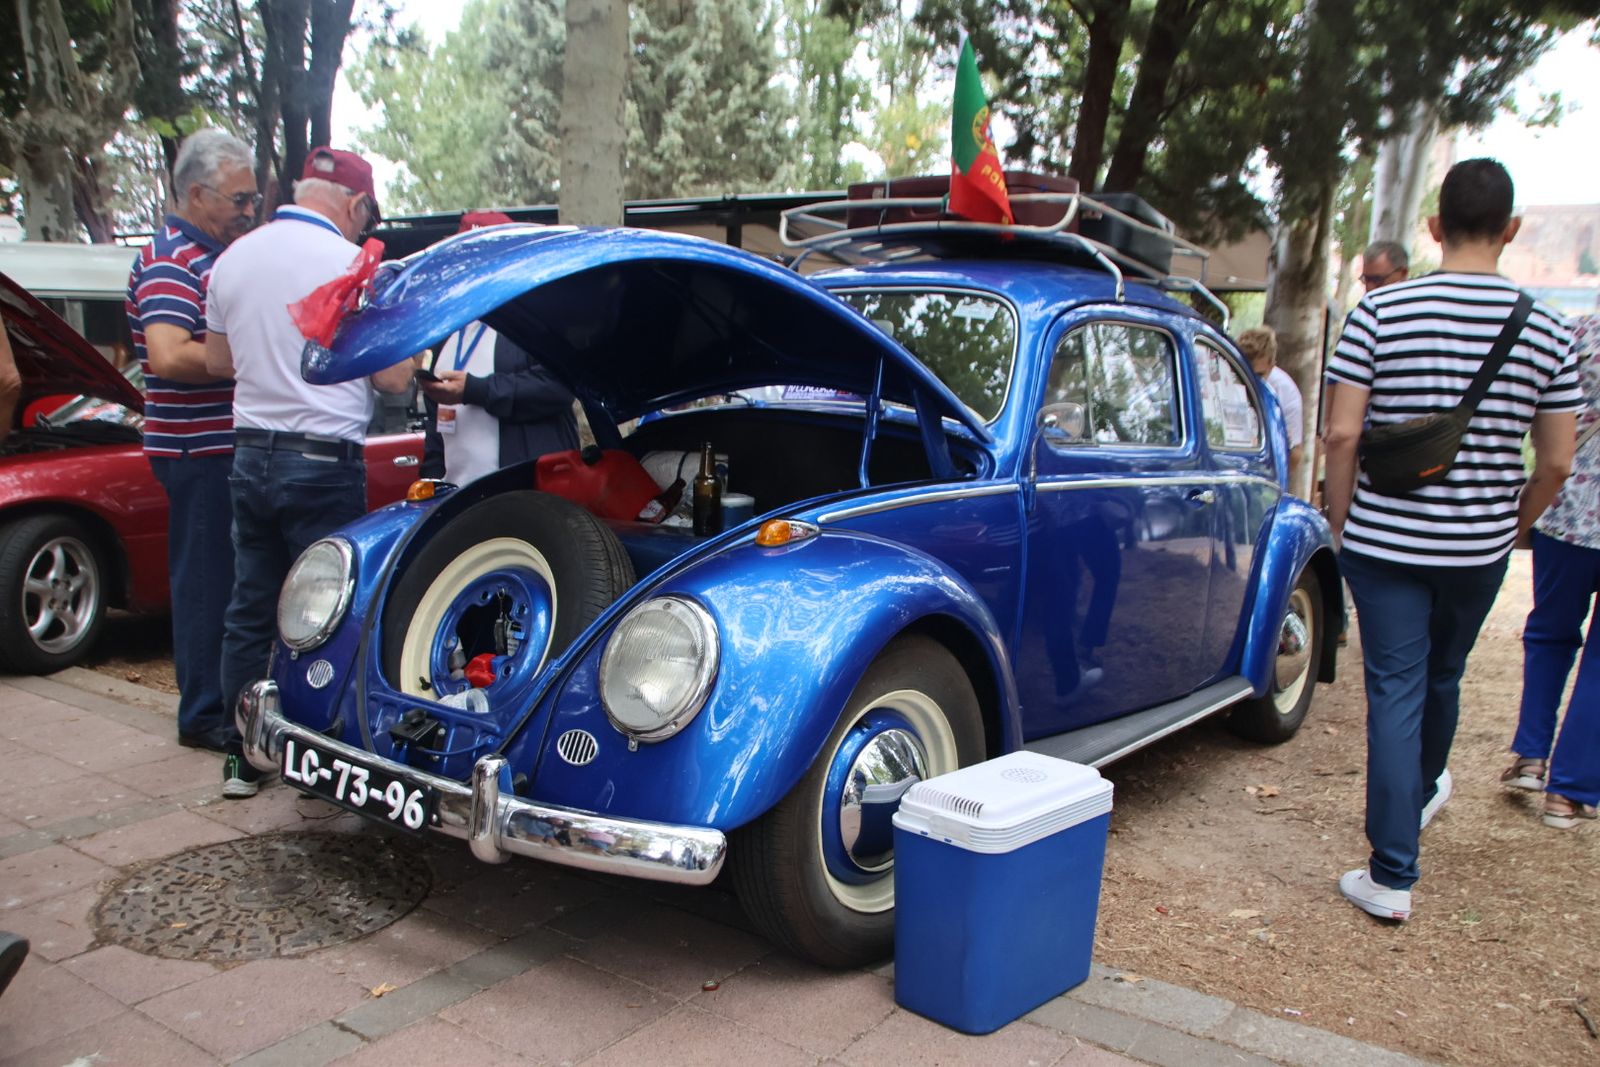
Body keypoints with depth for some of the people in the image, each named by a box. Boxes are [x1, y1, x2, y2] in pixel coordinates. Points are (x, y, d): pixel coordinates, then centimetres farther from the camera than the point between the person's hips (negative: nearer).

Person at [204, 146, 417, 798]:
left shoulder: (233, 259, 8)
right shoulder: (351, 263, -11)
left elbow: (217, 360, 18)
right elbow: (393, 378, -10)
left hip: (250, 455, 6)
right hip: (324, 460, -6)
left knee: (249, 609, 13)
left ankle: (242, 756, 19)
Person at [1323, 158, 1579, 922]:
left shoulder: (1381, 310, -9)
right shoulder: (1545, 329, -2)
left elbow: (1342, 434, -11)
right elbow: (1555, 462, 1)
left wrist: (1340, 523, 2)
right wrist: (1511, 528, 18)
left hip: (1385, 538, -2)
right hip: (1478, 545, 3)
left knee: (1394, 691, 2)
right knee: (1441, 679, 23)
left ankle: (1392, 874, 3)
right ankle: (1422, 792, 50)